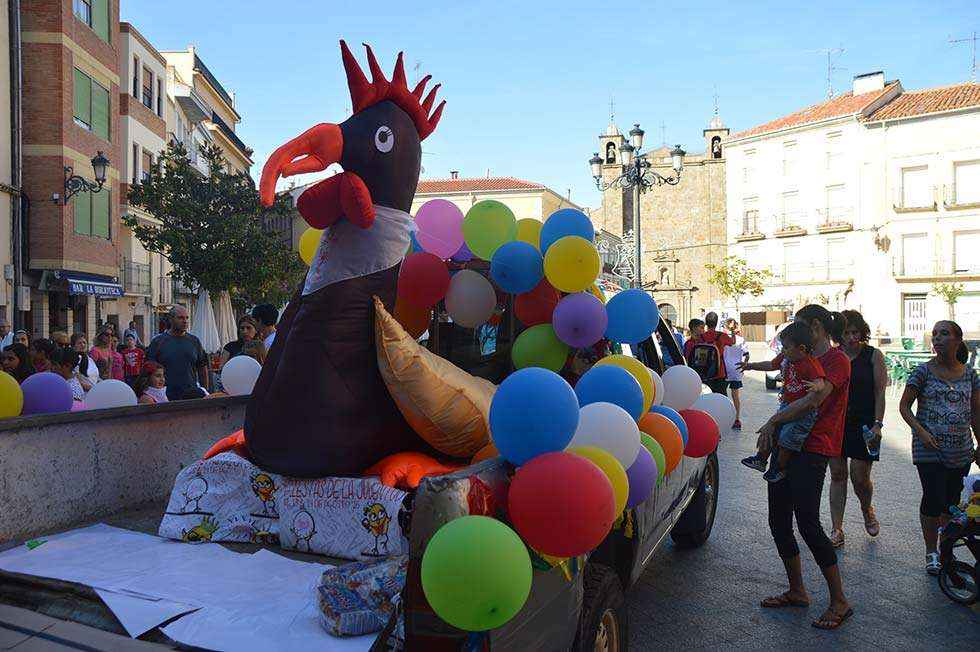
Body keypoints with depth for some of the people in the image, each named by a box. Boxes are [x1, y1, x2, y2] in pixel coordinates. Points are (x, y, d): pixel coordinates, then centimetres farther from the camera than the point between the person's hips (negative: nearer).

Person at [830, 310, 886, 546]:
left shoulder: (873, 355, -4)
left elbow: (880, 392, -6)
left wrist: (877, 425, -12)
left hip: (864, 424, -3)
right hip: (836, 422, 3)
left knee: (860, 478, 0)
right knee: (837, 475, 4)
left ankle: (867, 512, 34)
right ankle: (837, 530, 11)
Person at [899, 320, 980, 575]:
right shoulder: (924, 371, -5)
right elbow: (904, 405, -2)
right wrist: (920, 431, -15)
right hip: (929, 449, -3)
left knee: (952, 502, 10)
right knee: (933, 499, -7)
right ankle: (931, 552, 10)